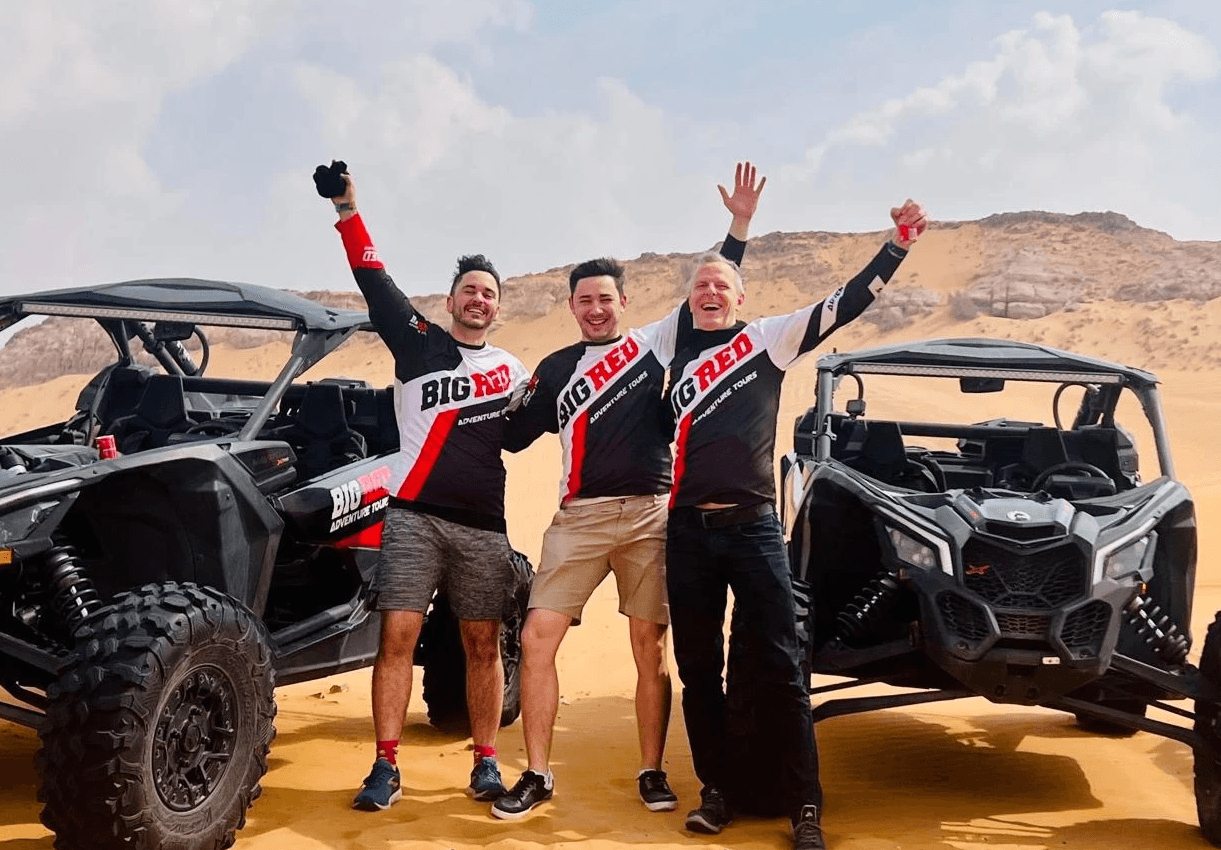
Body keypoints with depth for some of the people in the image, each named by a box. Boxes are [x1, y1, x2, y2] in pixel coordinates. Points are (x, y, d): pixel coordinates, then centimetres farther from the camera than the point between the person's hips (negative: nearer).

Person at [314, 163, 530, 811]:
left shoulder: (511, 370, 17)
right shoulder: (419, 342, 8)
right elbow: (375, 283, -1)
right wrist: (348, 211, -10)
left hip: (483, 526, 3)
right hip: (414, 517, -2)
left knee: (483, 645, 5)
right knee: (397, 638, -6)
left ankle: (486, 764, 16)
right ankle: (386, 769, 0)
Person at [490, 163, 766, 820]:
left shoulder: (654, 344, 8)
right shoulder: (555, 369, 13)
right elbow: (514, 435, 14)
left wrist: (739, 224, -2)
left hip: (649, 514, -1)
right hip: (579, 517, 1)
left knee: (650, 649, 3)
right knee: (536, 639, -6)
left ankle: (652, 772, 16)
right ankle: (537, 776, 5)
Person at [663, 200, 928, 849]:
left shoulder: (766, 339, 4)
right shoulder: (679, 359, 14)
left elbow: (844, 304, -3)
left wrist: (898, 245, -10)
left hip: (753, 527, -4)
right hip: (689, 529, 4)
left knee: (777, 670, -5)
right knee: (697, 669, 8)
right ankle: (720, 788, 21)